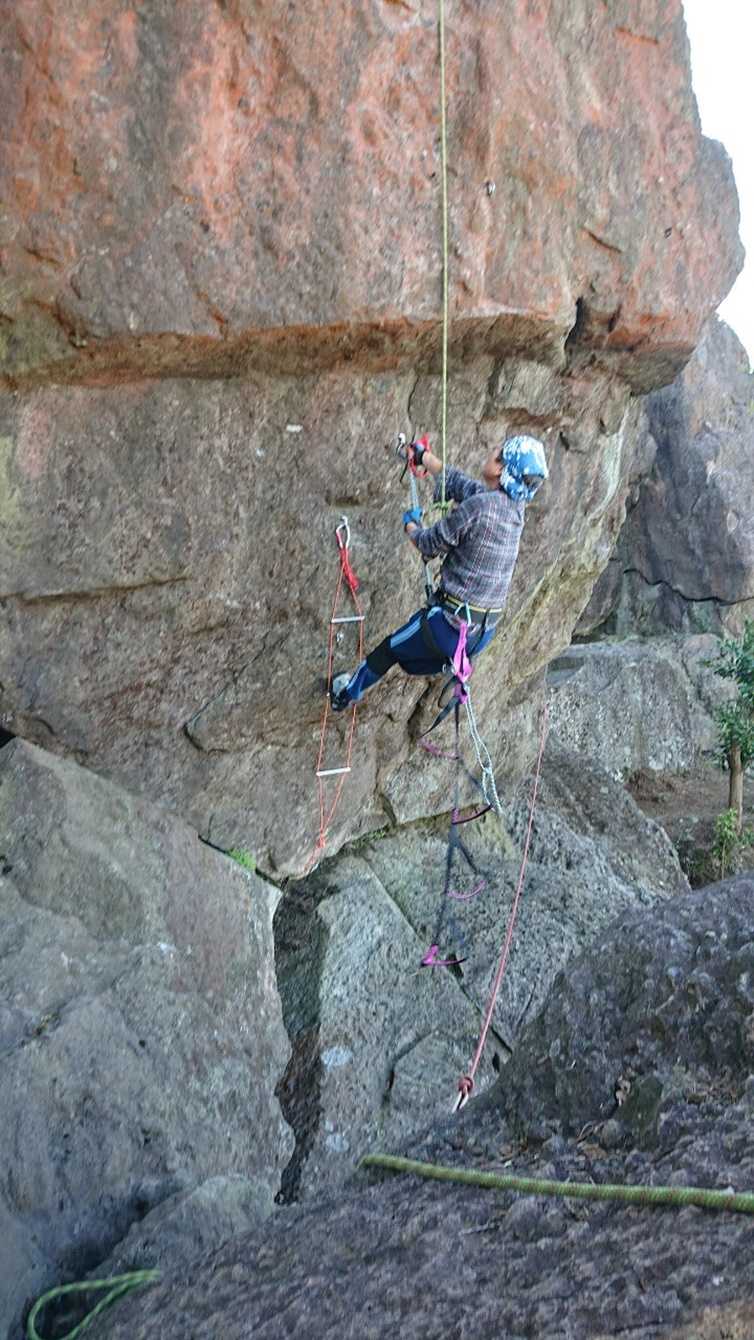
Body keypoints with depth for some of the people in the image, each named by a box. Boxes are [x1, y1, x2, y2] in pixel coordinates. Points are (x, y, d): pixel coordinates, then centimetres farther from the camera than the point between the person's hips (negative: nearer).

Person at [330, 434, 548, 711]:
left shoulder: (479, 506, -25)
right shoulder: (515, 507, -1)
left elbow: (429, 545, -11)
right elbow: (456, 482, 16)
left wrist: (410, 525, 11)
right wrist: (423, 456, 29)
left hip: (451, 624, -7)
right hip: (485, 632, 7)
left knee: (390, 648, 22)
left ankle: (347, 693, 39)